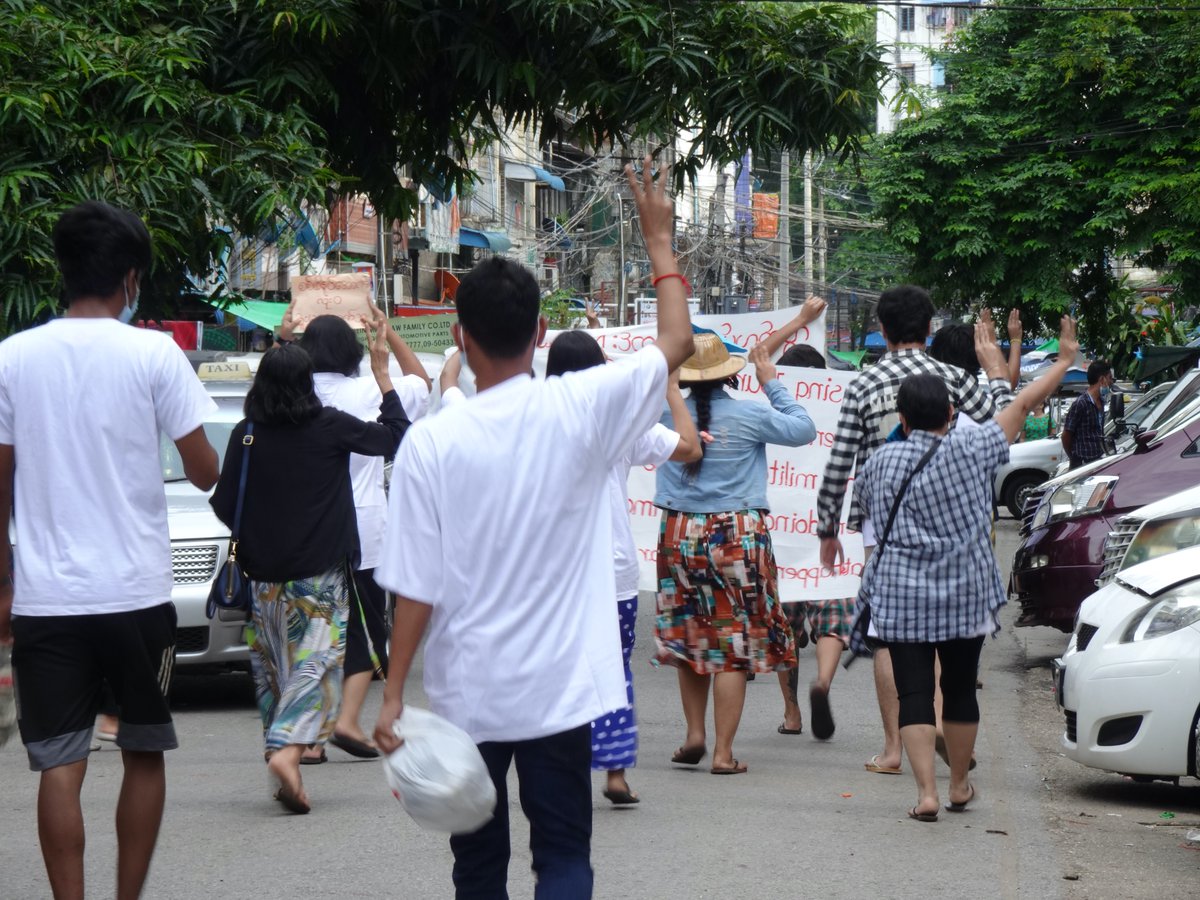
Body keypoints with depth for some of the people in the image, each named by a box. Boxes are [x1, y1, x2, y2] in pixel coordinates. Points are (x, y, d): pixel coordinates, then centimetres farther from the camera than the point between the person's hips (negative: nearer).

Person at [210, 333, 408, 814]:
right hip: (321, 574, -3)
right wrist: (382, 374, 14)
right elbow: (396, 436, 5)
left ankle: (279, 747, 14)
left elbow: (224, 506, 2)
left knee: (273, 667, 13)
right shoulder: (330, 427, -6)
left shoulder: (247, 434, -2)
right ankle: (288, 749, -24)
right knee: (316, 662, -5)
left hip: (264, 575, 3)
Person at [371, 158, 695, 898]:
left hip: (466, 693, 0)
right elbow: (677, 343, 7)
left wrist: (394, 694, -2)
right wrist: (659, 240, 18)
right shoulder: (580, 410, -9)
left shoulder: (432, 442, -10)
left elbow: (415, 586, -9)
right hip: (559, 684, 0)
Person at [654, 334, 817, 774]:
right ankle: (723, 752, 0)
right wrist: (772, 383, 12)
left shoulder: (668, 414, -4)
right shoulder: (749, 416, -8)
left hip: (679, 535, 3)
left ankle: (695, 734, 18)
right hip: (738, 536, -3)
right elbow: (803, 429, 6)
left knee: (688, 639, 18)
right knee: (734, 646, 1)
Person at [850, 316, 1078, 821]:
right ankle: (959, 786, 29)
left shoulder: (880, 463, -1)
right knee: (960, 688, 15)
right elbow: (1023, 405, 4)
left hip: (901, 597, -1)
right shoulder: (971, 449, -4)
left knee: (914, 692, -2)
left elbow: (865, 504, 18)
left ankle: (926, 792, -14)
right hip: (966, 593, 1)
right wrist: (1064, 362, 15)